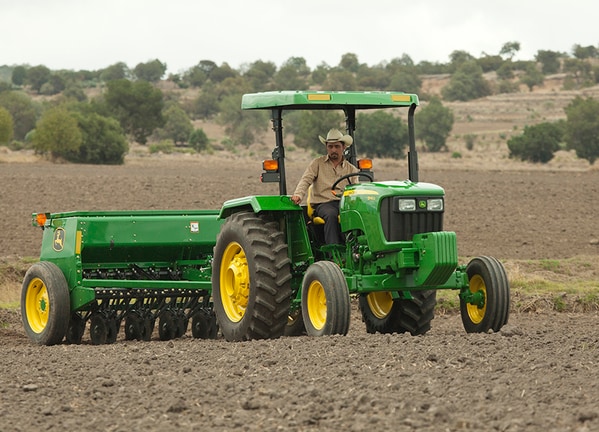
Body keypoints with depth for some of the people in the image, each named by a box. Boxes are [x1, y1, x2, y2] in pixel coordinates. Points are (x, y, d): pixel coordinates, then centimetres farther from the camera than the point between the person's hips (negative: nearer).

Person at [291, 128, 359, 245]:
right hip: (323, 203, -2)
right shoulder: (317, 163, 16)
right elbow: (306, 180, 3)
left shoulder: (351, 169, 20)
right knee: (331, 215, -37)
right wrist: (298, 195, -18)